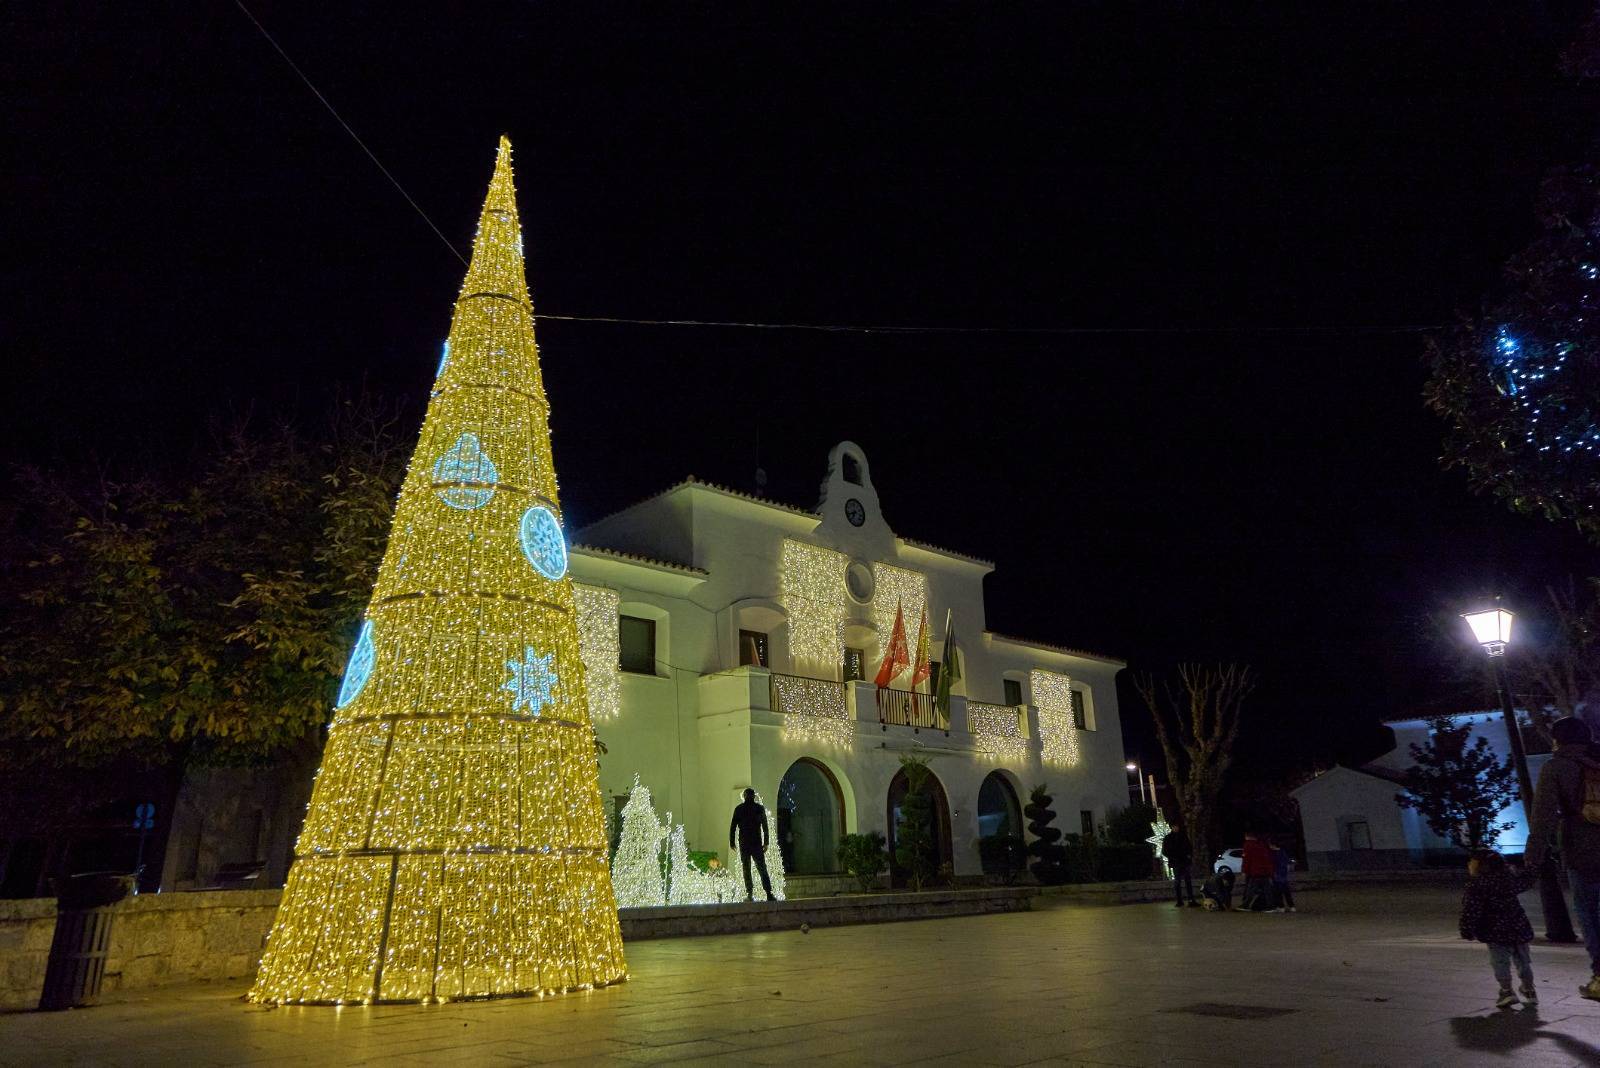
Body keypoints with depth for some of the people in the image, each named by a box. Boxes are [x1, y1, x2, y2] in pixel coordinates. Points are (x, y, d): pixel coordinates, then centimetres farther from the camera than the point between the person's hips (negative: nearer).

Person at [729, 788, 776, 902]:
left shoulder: (739, 809, 3)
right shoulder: (760, 809, 4)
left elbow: (733, 826, 0)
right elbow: (765, 827, 4)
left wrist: (731, 842, 5)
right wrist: (766, 843, 7)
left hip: (744, 843, 0)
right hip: (757, 843, 0)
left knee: (746, 869, 6)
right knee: (762, 869, 1)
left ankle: (750, 894, -1)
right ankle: (769, 894, -10)